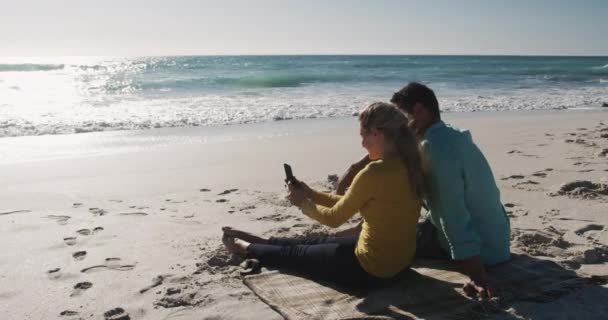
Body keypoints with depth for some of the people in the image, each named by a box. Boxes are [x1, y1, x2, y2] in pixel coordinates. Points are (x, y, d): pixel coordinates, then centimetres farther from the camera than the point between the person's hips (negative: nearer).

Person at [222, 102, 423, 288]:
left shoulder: (375, 172, -27)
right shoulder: (408, 166, 1)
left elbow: (334, 218, -14)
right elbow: (351, 204, 10)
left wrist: (302, 202, 4)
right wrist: (312, 195, 10)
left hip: (371, 269, -8)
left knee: (293, 254, 16)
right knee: (314, 243, 26)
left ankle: (243, 248, 41)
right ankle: (257, 242, 49)